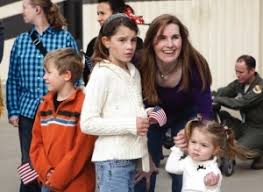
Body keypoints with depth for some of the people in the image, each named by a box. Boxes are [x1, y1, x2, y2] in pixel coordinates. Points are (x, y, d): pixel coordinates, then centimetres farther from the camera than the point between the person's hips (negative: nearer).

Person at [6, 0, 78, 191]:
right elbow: (13, 79, 9)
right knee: (29, 163, 6)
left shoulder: (65, 38, -1)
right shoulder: (21, 41, 8)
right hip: (28, 110, 3)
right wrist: (13, 110, 1)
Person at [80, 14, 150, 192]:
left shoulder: (134, 72, 10)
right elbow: (88, 123, -17)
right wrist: (131, 125, -20)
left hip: (133, 157, 7)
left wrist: (146, 116, 2)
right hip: (112, 160, -7)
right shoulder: (101, 74, -12)